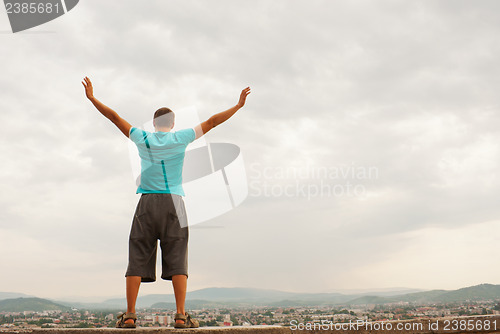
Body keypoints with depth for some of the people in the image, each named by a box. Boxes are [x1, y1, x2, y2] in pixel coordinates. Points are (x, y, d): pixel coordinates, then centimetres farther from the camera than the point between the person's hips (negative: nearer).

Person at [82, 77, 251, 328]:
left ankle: (129, 315, 2)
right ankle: (181, 316, -4)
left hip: (147, 203, 1)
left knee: (138, 259, 3)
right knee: (177, 260, -1)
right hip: (173, 203, -1)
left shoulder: (142, 138, 8)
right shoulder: (181, 138, 5)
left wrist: (92, 98, 26)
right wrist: (238, 105, 18)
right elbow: (211, 122, 9)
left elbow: (114, 117, 15)